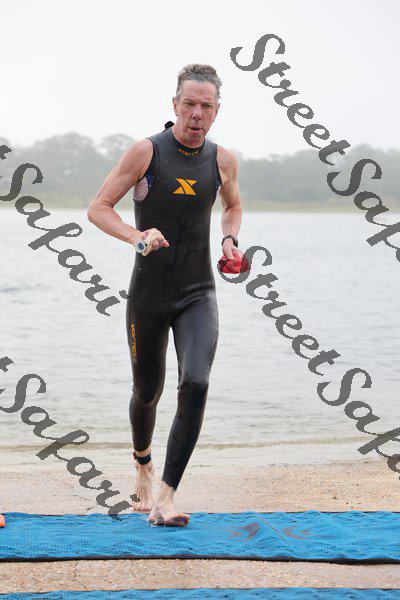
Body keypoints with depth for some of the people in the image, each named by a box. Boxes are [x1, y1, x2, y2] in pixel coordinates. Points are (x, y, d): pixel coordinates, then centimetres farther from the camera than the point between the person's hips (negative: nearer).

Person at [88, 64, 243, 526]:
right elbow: (97, 208, -8)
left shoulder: (222, 160, 1)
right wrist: (136, 237, -26)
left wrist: (230, 239, 2)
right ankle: (142, 464, 45)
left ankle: (165, 498, -15)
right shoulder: (146, 152, -9)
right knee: (147, 392, 12)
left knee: (195, 385, -20)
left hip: (198, 296, 1)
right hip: (148, 295, -1)